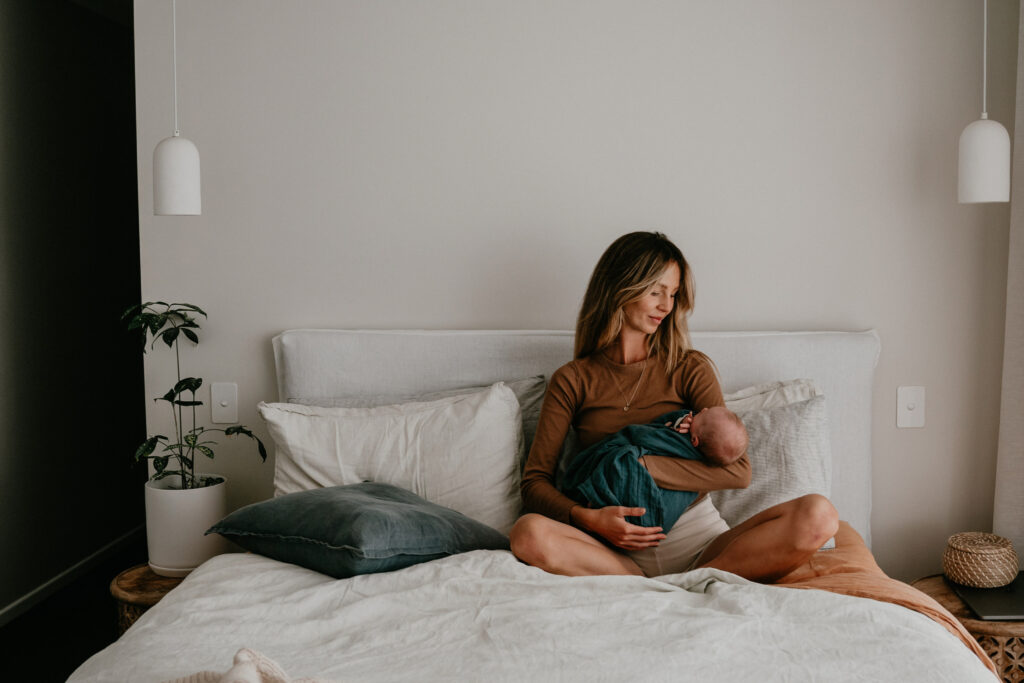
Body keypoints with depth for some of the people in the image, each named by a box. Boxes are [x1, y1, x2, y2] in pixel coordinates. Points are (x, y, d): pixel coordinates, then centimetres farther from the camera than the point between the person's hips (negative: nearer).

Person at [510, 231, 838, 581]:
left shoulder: (690, 369, 9)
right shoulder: (572, 380, 7)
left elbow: (738, 471, -3)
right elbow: (535, 482, 1)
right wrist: (588, 518, -19)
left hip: (700, 542, 1)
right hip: (623, 549, -1)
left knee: (818, 515, -22)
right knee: (528, 533, -32)